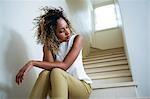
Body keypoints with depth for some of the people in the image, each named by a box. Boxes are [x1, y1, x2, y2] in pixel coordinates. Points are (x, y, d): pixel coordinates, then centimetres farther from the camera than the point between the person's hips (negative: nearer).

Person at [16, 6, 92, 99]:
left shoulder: (77, 39, -10)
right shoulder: (49, 46, 0)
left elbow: (64, 65, -22)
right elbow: (49, 65, -17)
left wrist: (33, 63, -23)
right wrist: (46, 45, -17)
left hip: (82, 86, -2)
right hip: (60, 87, 3)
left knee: (56, 72, -32)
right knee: (45, 74, -29)